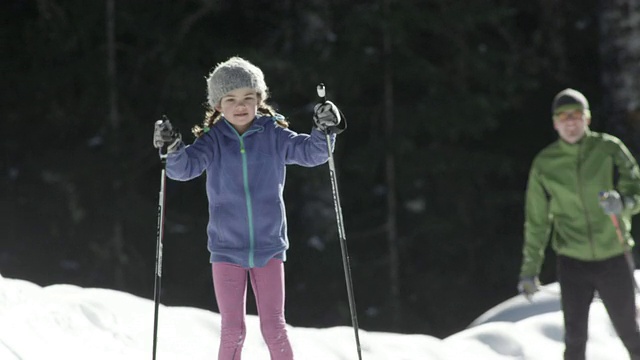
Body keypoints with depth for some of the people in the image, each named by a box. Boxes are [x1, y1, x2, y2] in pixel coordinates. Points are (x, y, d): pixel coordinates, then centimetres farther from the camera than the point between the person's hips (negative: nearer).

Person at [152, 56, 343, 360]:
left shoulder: (273, 136, -2)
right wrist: (173, 149, -37)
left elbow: (310, 152, -8)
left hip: (269, 246, 0)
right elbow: (185, 167, -16)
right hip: (226, 247, 0)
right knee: (232, 329, -1)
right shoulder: (213, 141, -4)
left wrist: (324, 132, -28)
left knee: (274, 327, 0)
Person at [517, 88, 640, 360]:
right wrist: (530, 269, 7)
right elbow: (536, 221, 7)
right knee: (575, 338, -5)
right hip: (573, 263, 1)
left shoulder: (609, 149, -4)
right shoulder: (544, 164, 0)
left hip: (614, 258, 0)